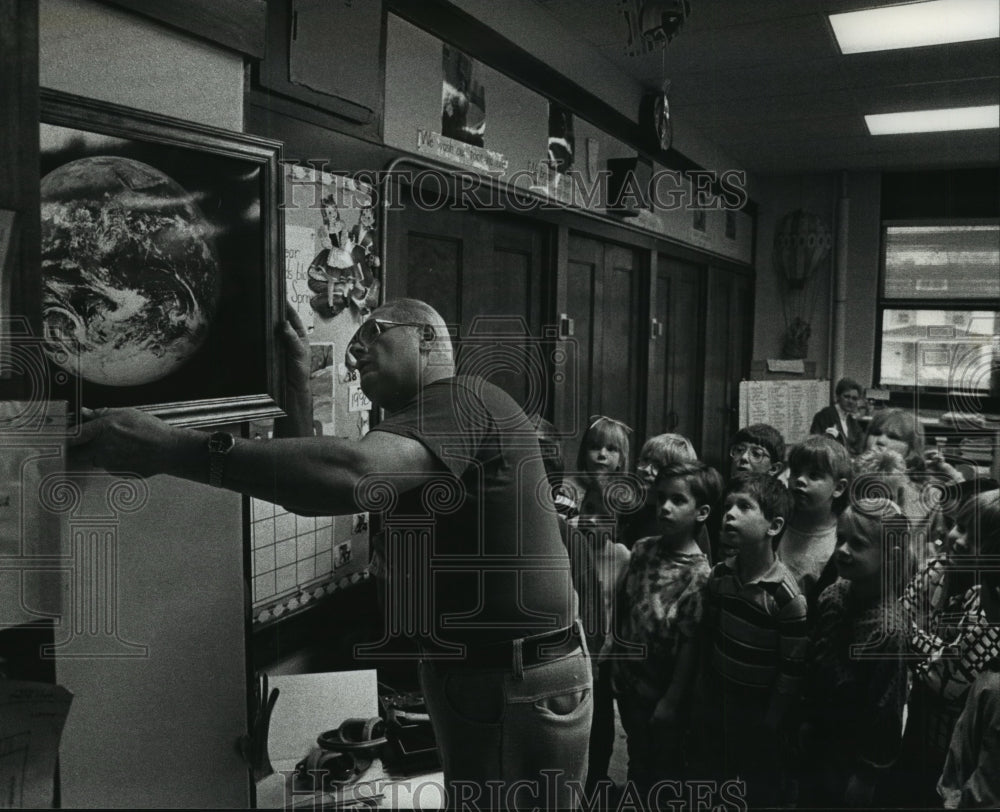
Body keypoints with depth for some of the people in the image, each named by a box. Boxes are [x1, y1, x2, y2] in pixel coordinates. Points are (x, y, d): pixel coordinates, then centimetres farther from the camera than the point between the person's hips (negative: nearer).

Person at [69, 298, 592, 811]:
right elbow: (311, 494, 10)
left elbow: (351, 475, -35)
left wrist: (171, 449, -36)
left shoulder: (460, 399, -16)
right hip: (469, 679, 9)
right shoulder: (424, 422, 16)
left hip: (519, 689, -9)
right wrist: (296, 382, 3)